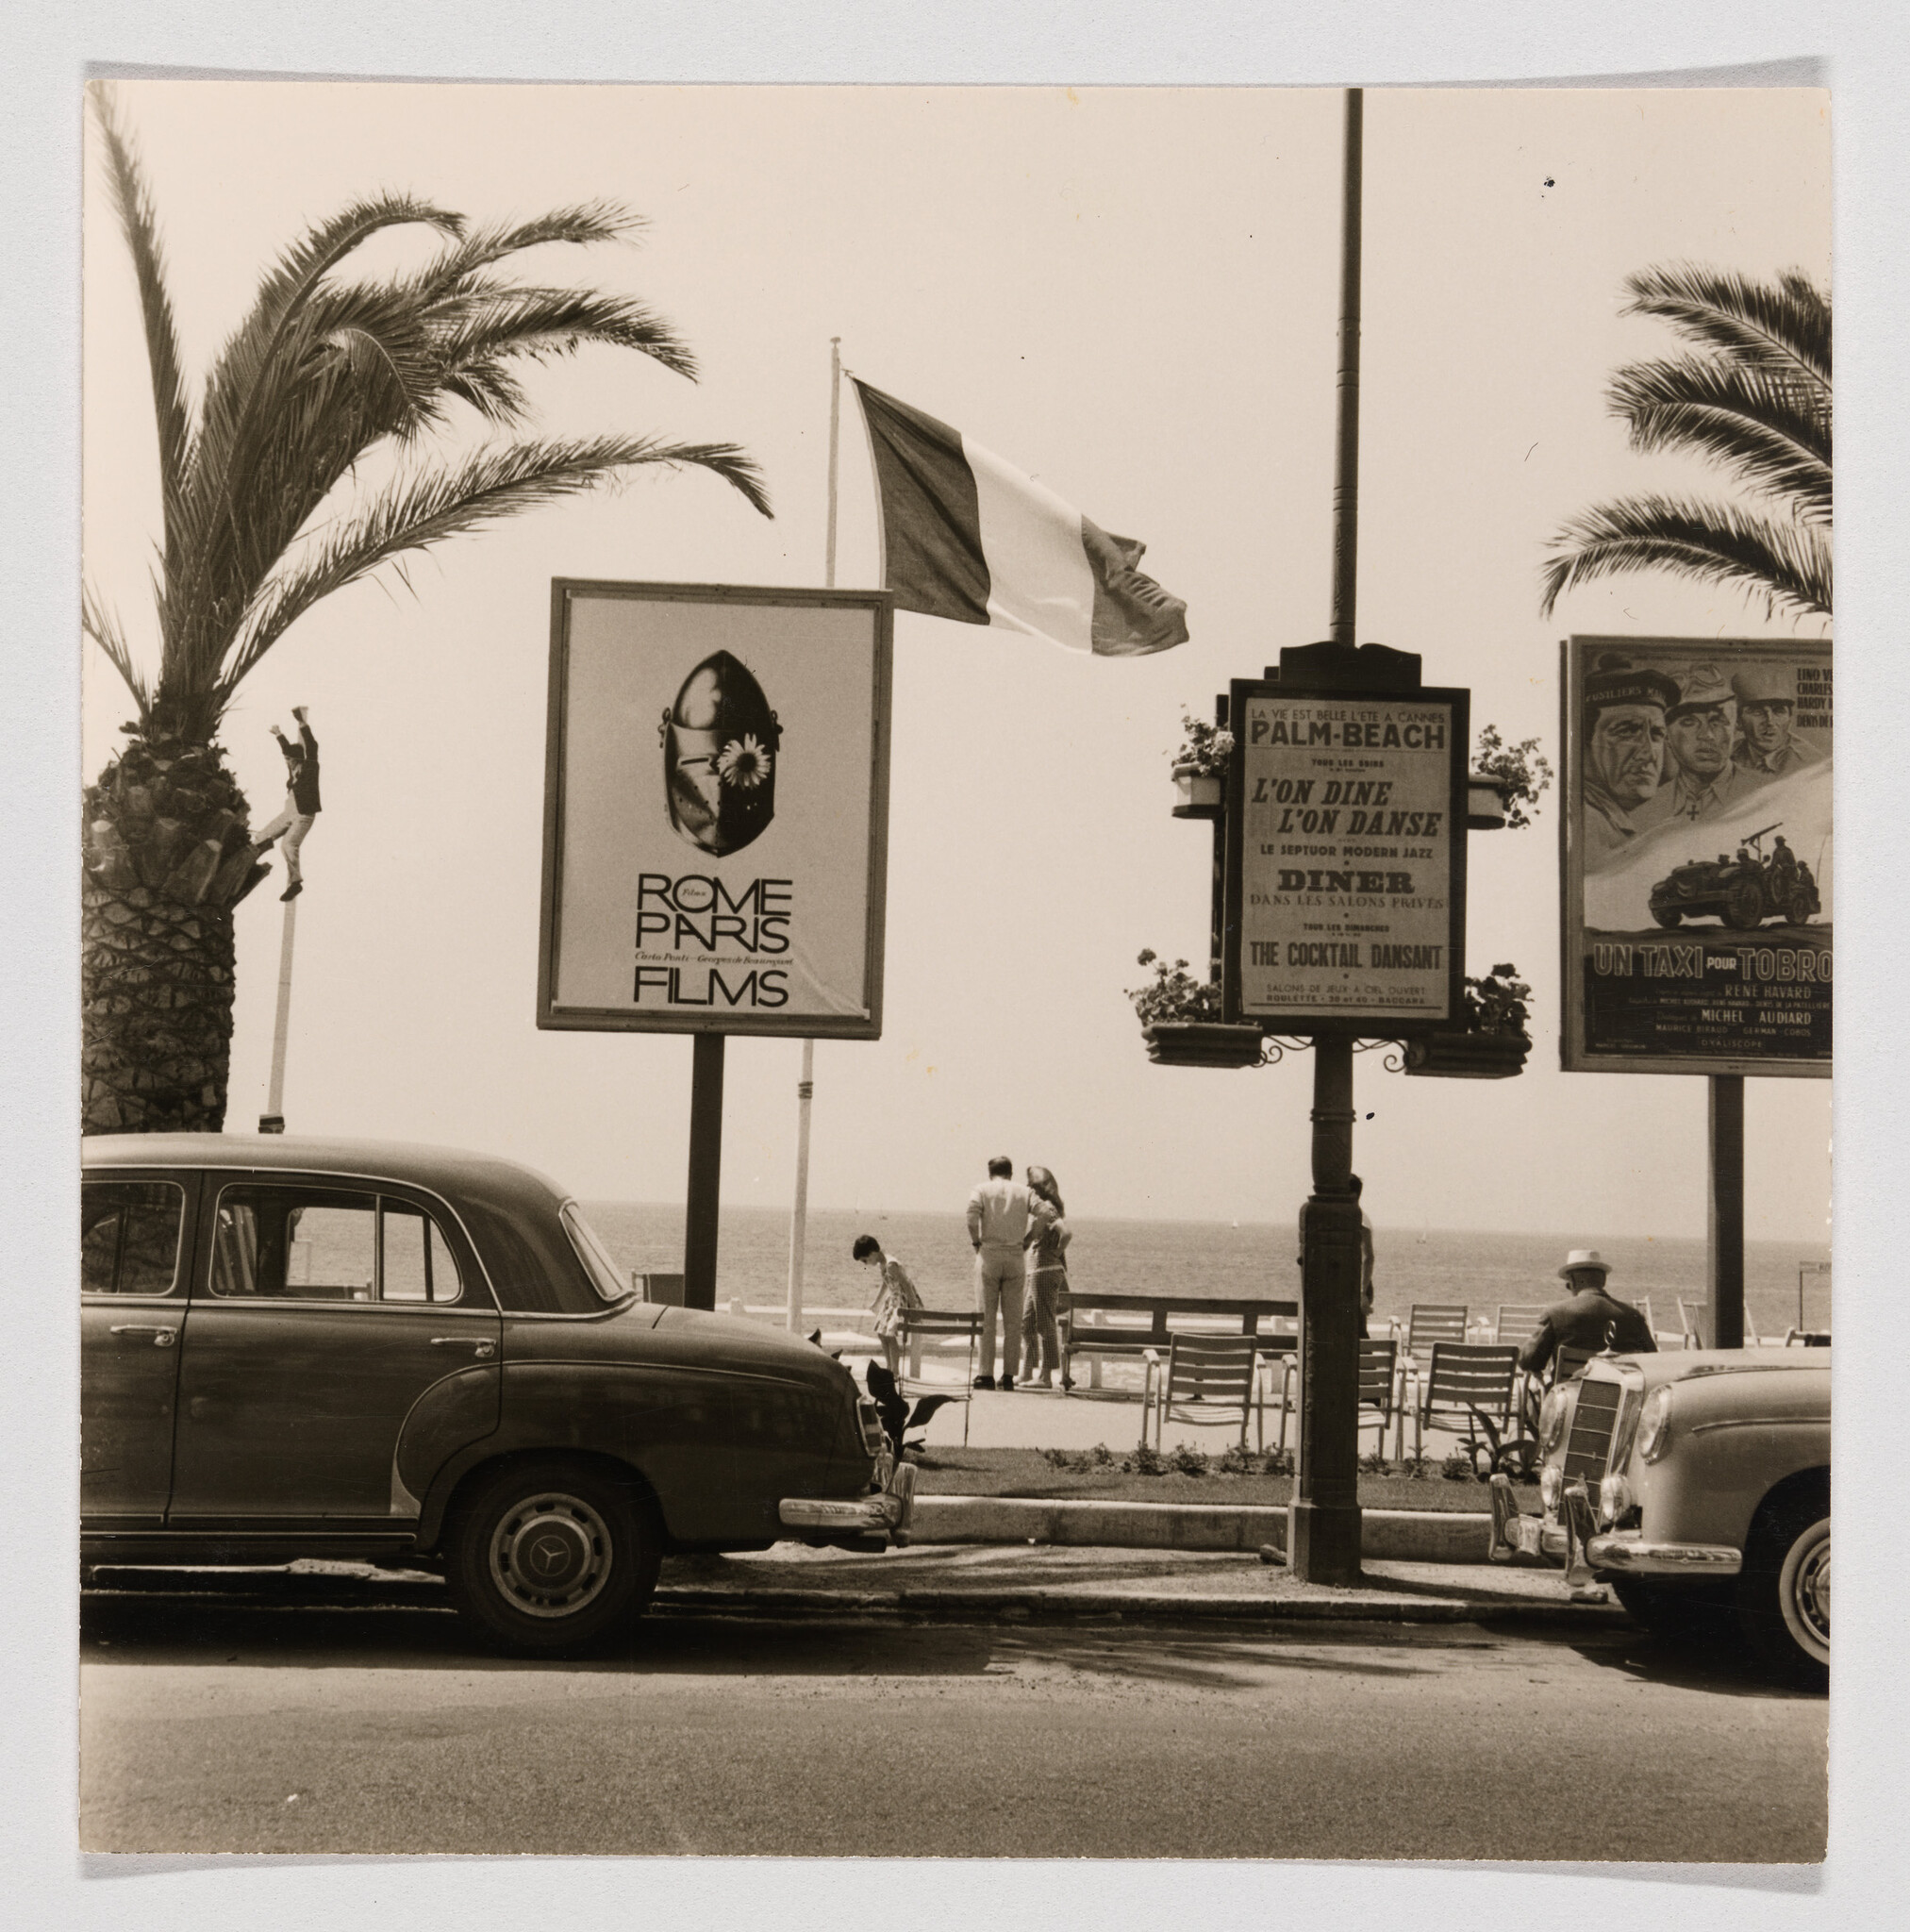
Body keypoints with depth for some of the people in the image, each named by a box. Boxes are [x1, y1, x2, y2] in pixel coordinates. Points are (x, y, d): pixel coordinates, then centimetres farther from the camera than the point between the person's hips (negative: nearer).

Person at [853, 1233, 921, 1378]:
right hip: (893, 1300, 10)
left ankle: (895, 1371, -9)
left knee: (891, 1334, -15)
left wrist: (914, 1307, -24)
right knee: (882, 1334, 11)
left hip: (905, 1300, -10)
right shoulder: (882, 1264, 5)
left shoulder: (891, 1265, -24)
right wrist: (876, 1302, 30)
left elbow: (906, 1285, -24)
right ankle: (890, 1369, 20)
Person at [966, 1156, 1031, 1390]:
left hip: (989, 1255, -2)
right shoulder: (1023, 1192, 12)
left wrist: (976, 1242, 1)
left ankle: (986, 1374, -4)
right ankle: (1009, 1375, 3)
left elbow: (972, 1217, -13)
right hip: (1015, 1257, 2)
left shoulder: (982, 1189, 4)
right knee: (1013, 1320, 5)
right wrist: (1026, 1239, 10)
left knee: (986, 1318, 1)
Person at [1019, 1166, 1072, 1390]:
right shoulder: (1040, 1206, 15)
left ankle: (1046, 1377, -1)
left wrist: (1056, 1252, -11)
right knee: (1027, 1323, 13)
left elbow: (1067, 1233, -24)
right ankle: (1028, 1374, 16)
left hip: (1044, 1270, -10)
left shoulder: (1043, 1207, -13)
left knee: (1046, 1324, -5)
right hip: (1035, 1272, 10)